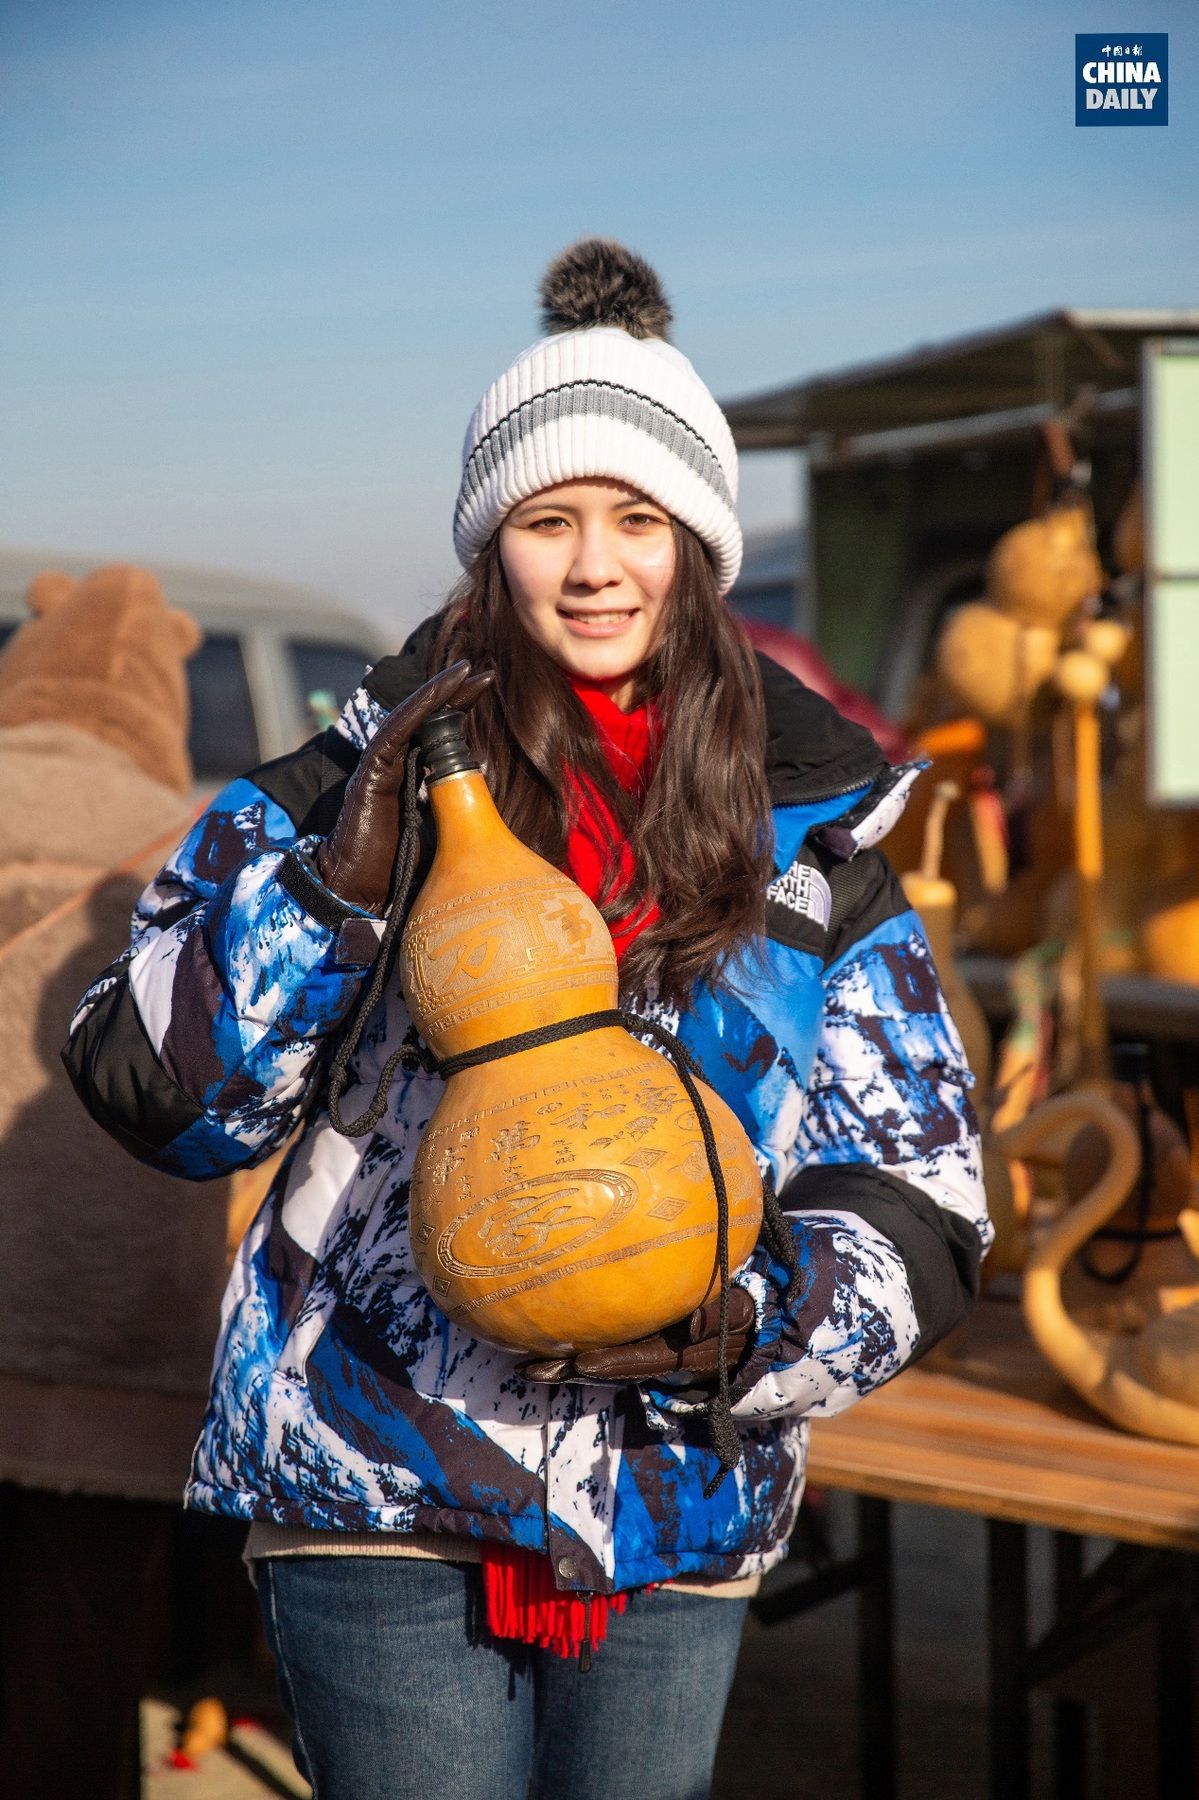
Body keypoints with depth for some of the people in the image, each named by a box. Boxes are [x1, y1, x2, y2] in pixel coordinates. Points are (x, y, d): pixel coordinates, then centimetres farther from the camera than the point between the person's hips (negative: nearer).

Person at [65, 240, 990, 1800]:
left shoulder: (810, 843, 3)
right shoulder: (371, 780, -1)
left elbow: (921, 1199, 4)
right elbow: (160, 1098, -3)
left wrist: (753, 1331, -15)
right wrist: (343, 878, -17)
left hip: (680, 1511, 2)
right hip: (378, 1489, -2)